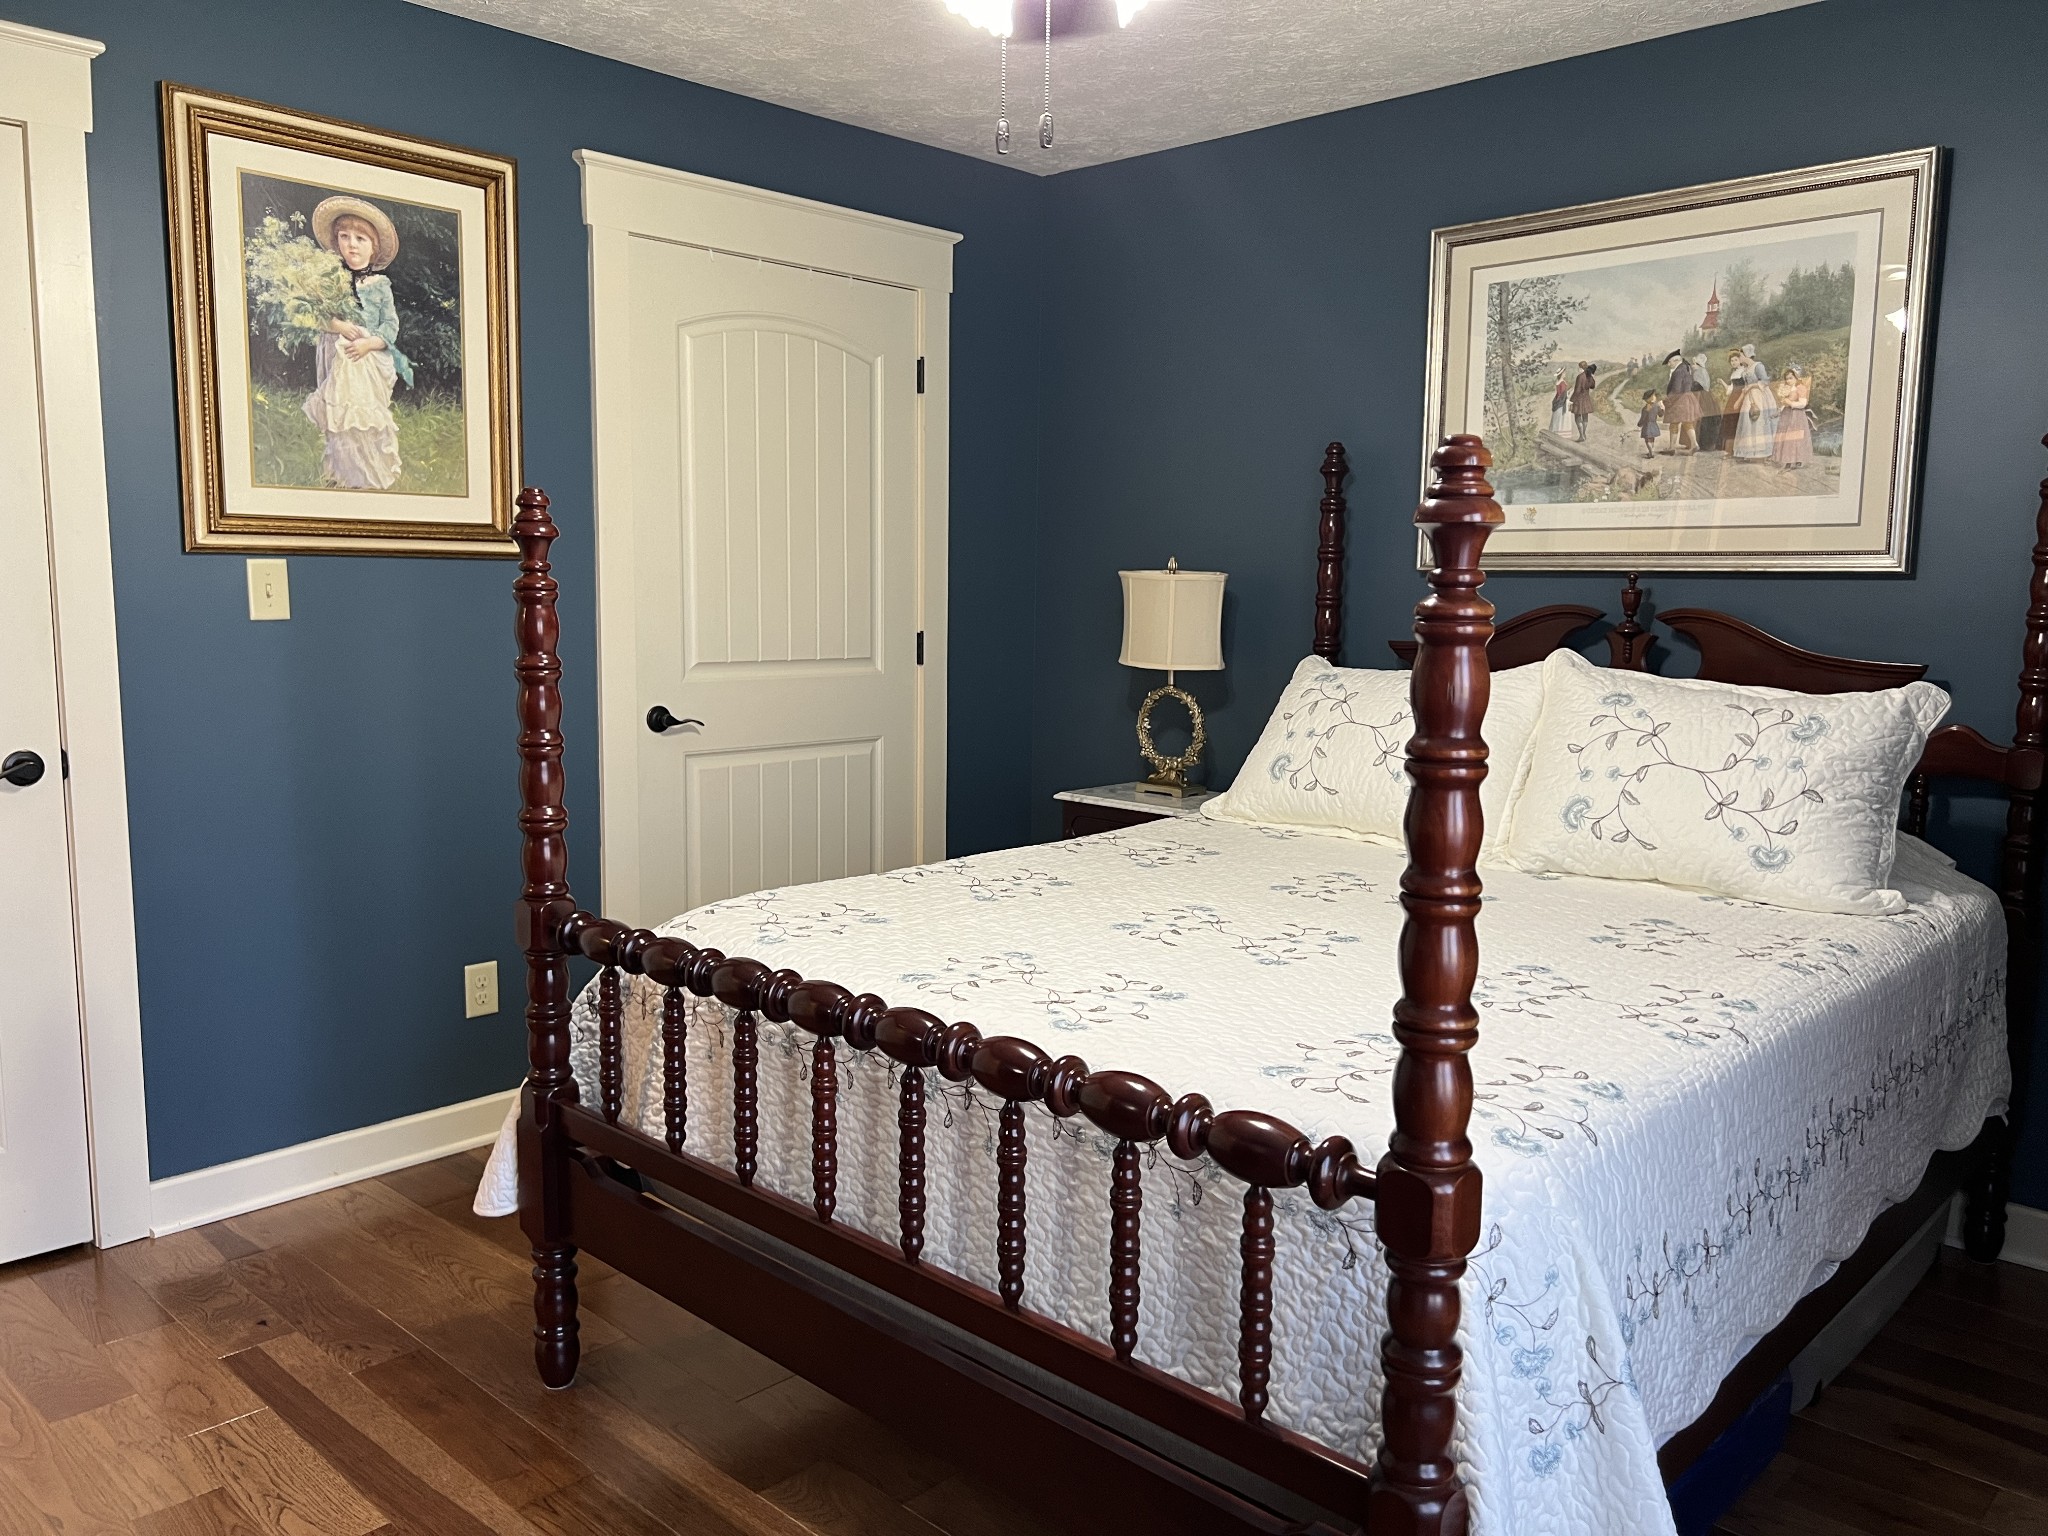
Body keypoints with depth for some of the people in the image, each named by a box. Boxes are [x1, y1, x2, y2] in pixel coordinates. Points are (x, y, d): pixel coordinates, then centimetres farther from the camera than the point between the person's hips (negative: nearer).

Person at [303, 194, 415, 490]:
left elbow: (391, 326, -2)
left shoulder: (380, 285, 2)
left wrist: (369, 343, -17)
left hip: (370, 363, -1)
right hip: (336, 361, 1)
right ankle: (348, 477, 13)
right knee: (341, 422, 1)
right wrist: (336, 324, -17)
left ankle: (375, 479, 13)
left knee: (369, 421, 2)